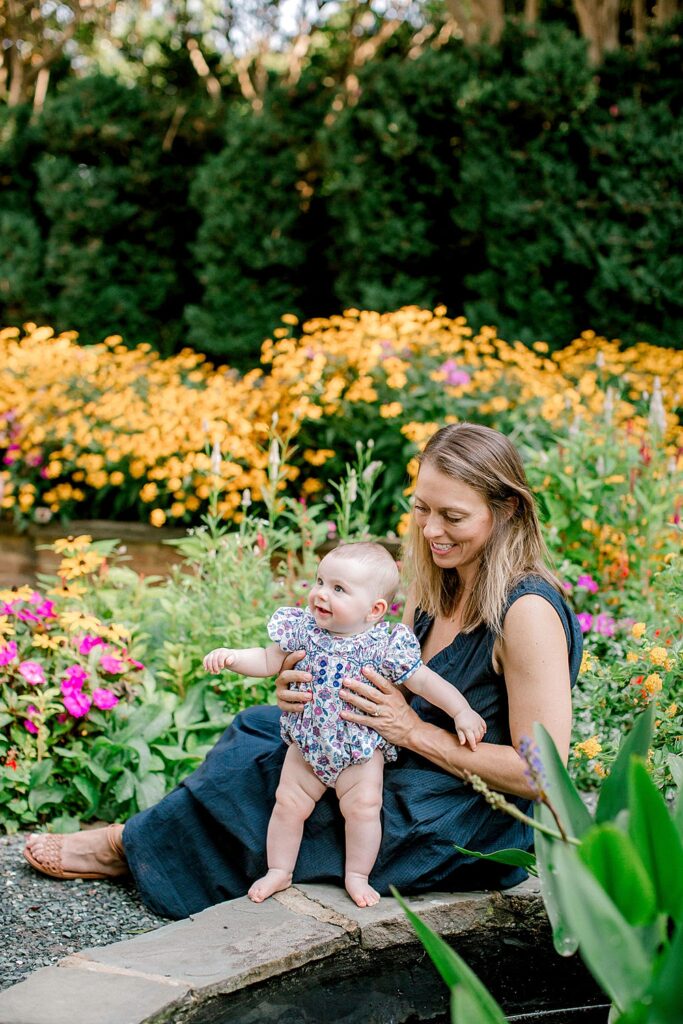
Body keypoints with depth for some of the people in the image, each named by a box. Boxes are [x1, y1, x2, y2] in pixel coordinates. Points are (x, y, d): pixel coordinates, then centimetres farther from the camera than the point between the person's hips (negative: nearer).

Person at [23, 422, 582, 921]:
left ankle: (133, 846, 15)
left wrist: (416, 732, -22)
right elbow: (390, 698, 6)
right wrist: (314, 695, -15)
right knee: (259, 728, 0)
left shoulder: (527, 611, -22)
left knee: (257, 764, -8)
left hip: (469, 838, -8)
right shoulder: (434, 590, 5)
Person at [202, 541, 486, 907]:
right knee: (288, 804, 3)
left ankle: (357, 876, 9)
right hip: (306, 744, 3)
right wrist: (231, 657, -12)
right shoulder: (303, 628, -7)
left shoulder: (385, 645, -16)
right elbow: (269, 661, 2)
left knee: (364, 807, -12)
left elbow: (423, 681, -10)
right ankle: (279, 871, 21)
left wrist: (462, 711, -16)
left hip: (362, 748, -3)